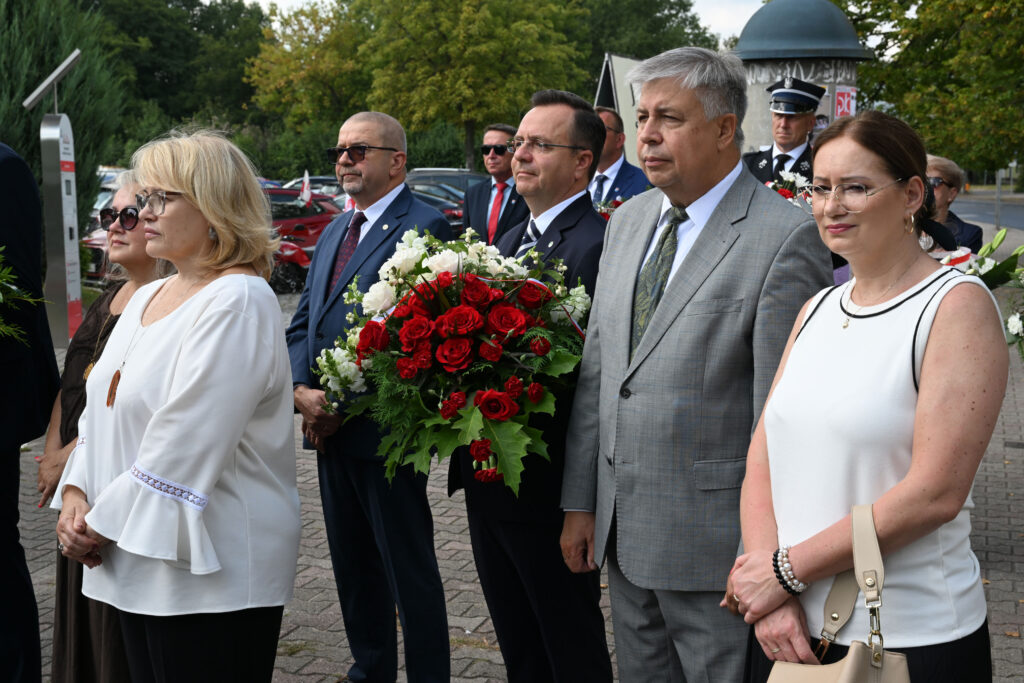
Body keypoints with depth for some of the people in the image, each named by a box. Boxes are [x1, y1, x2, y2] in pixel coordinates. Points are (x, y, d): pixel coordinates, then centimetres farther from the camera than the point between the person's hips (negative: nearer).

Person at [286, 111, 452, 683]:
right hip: (329, 429, 9)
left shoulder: (425, 228, -12)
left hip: (384, 429, -8)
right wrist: (302, 392, -2)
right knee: (354, 568, 18)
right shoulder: (335, 232, 16)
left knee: (409, 571, 1)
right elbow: (303, 322, 16)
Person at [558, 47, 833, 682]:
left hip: (714, 537, -7)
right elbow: (596, 368, 11)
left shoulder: (786, 237, -14)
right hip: (624, 531, 7)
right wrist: (581, 502, 11)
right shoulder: (628, 221, 10)